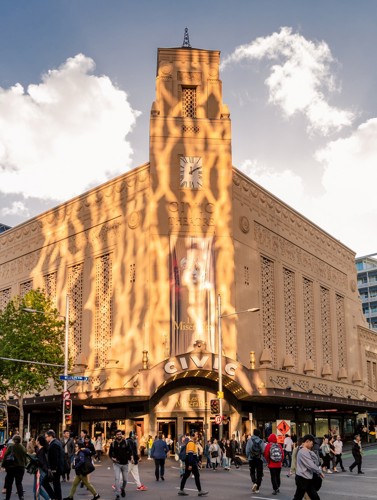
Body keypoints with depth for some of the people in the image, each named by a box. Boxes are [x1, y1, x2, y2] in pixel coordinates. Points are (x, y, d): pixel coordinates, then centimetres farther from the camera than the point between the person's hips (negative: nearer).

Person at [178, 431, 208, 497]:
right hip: (191, 462, -10)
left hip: (193, 462, 10)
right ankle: (200, 491, 1)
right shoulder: (191, 443, -17)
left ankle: (181, 490, 14)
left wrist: (198, 461, 23)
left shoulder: (194, 443, 16)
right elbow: (190, 454, -22)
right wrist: (190, 464, -26)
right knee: (197, 476, -4)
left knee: (186, 476, 11)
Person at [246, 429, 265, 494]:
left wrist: (248, 457, 8)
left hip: (251, 459, 0)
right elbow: (263, 451, -9)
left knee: (252, 472, 15)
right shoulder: (261, 441, -4)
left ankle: (254, 483, -10)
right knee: (259, 474, 10)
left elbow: (247, 450, -5)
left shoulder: (249, 440, -4)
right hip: (259, 459, 0)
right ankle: (257, 488, 7)